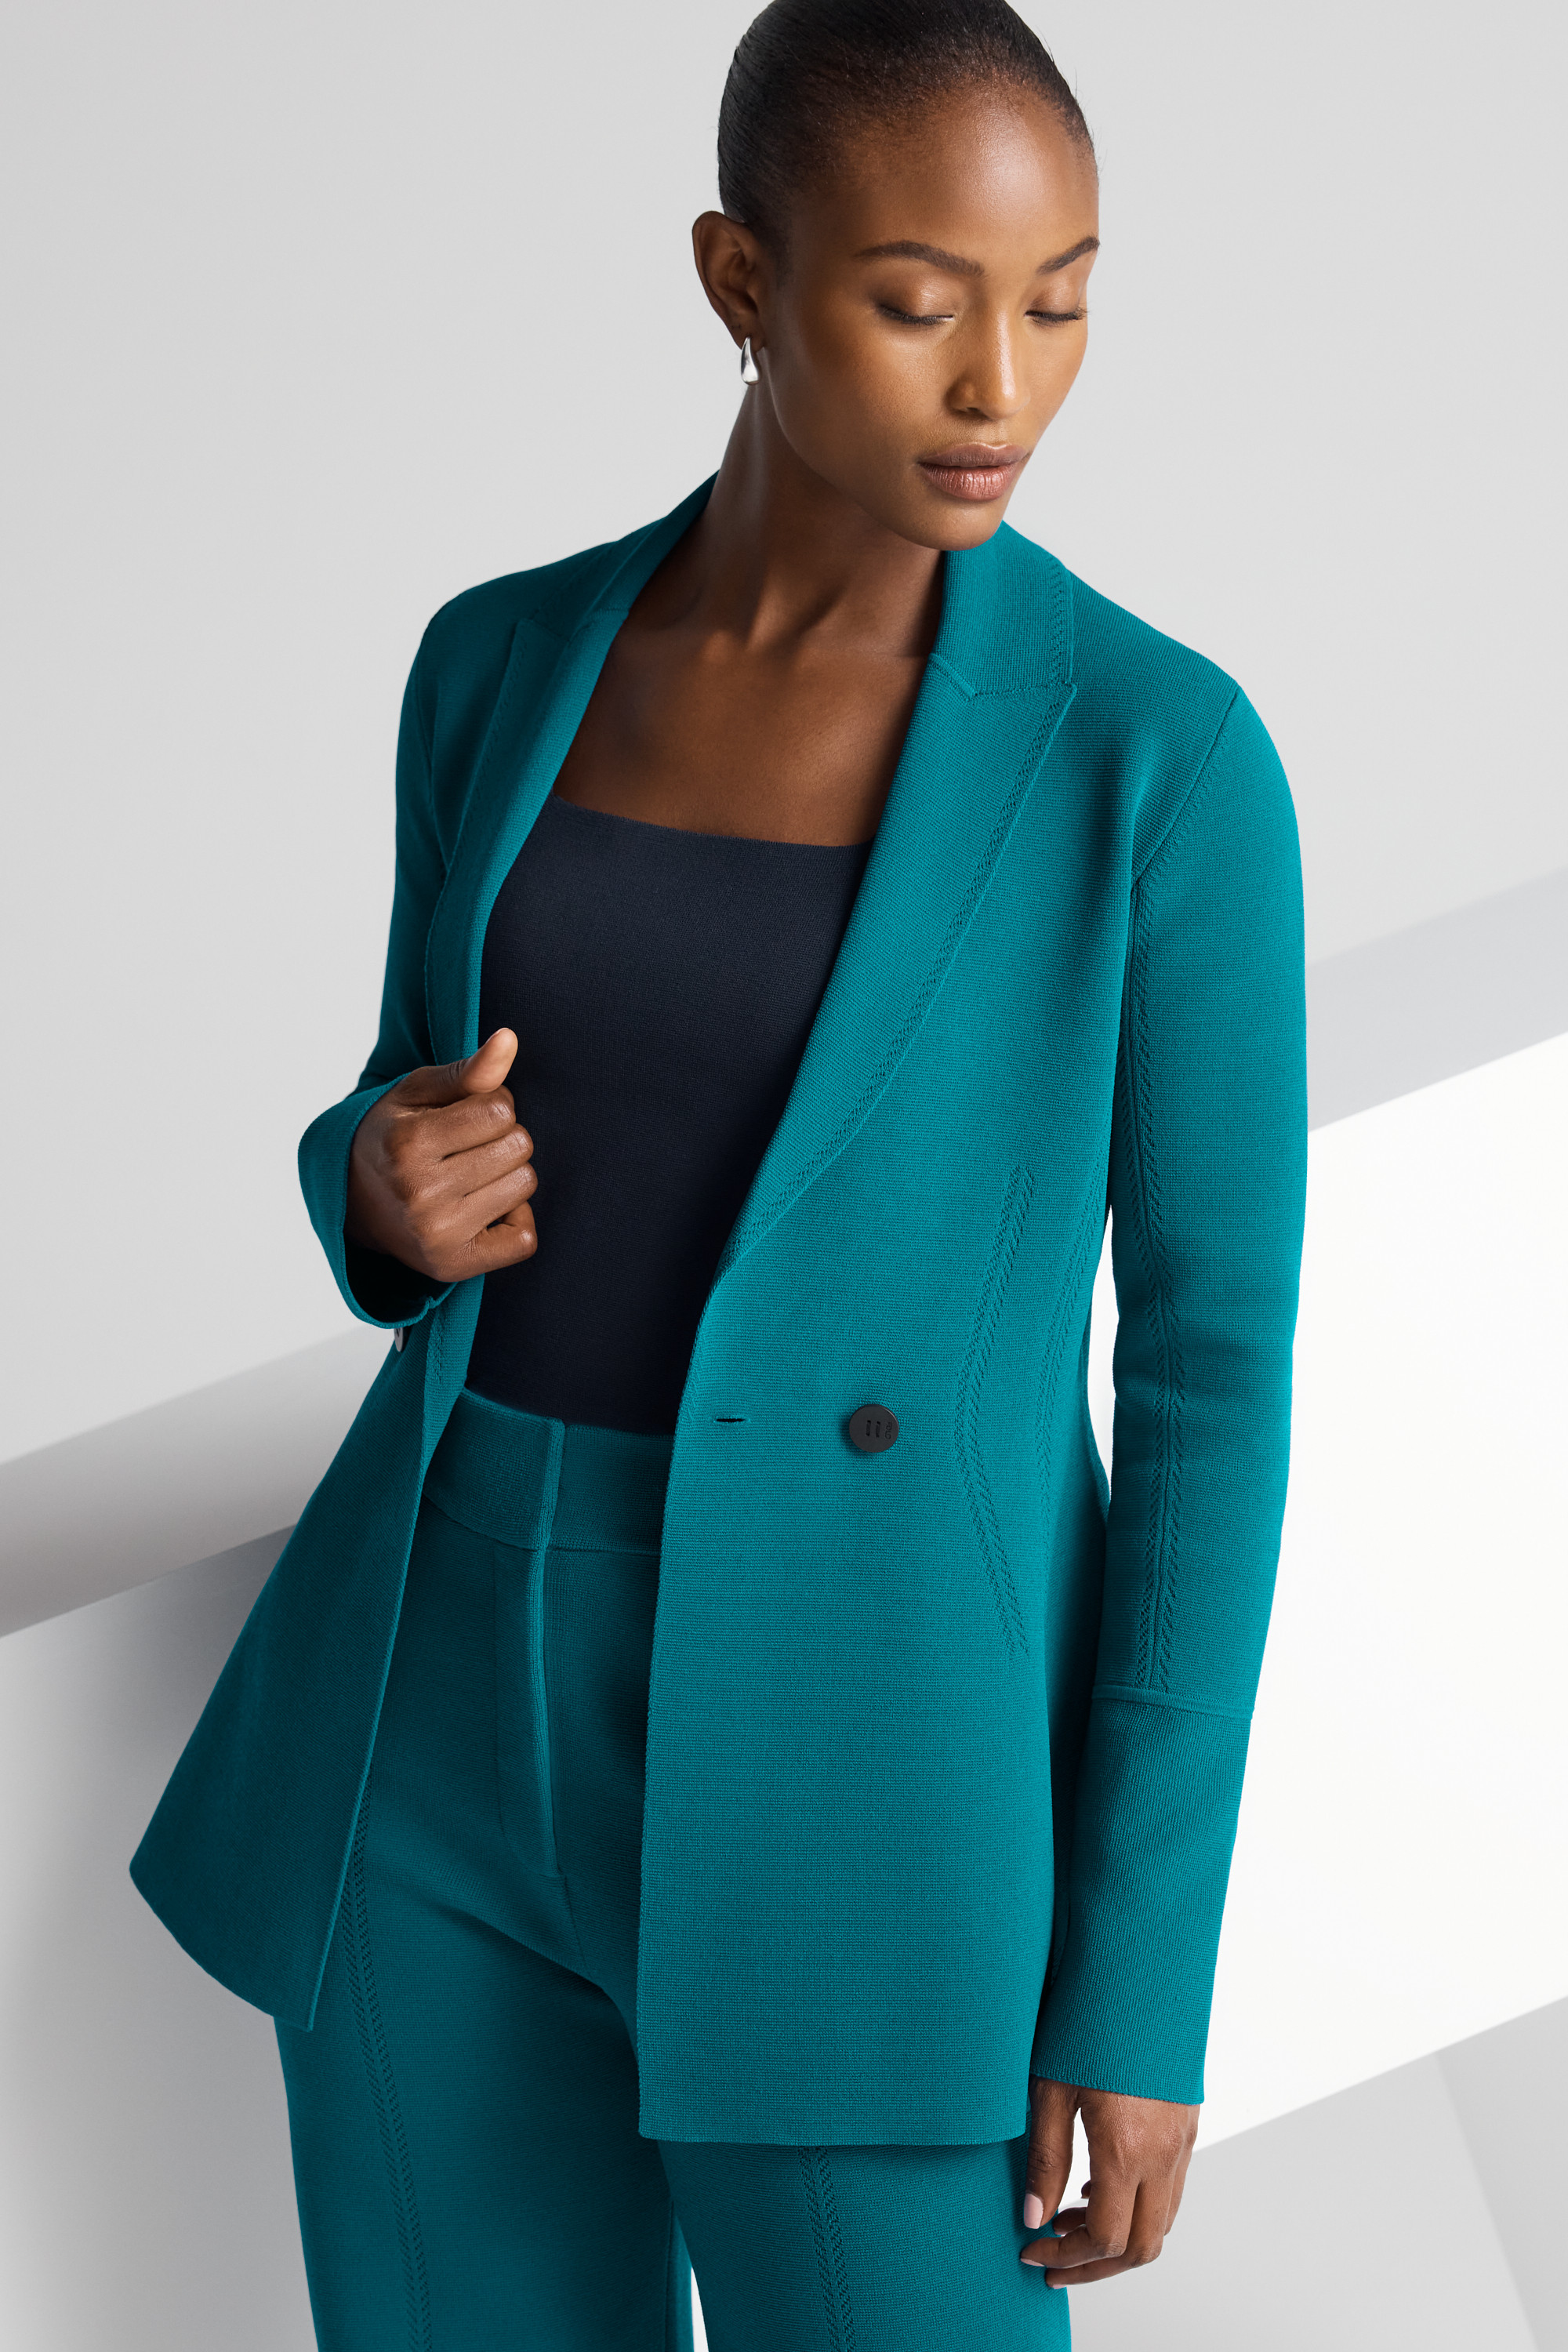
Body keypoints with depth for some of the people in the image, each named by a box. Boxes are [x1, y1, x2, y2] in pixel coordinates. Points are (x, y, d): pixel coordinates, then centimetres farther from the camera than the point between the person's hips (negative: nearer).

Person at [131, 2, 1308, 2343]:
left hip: (868, 1757, -4)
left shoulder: (1166, 752, -9)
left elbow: (1217, 1367, -7)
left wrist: (1145, 1988, -8)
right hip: (456, 1706, 4)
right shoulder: (507, 666, 4)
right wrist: (386, 1188, -12)